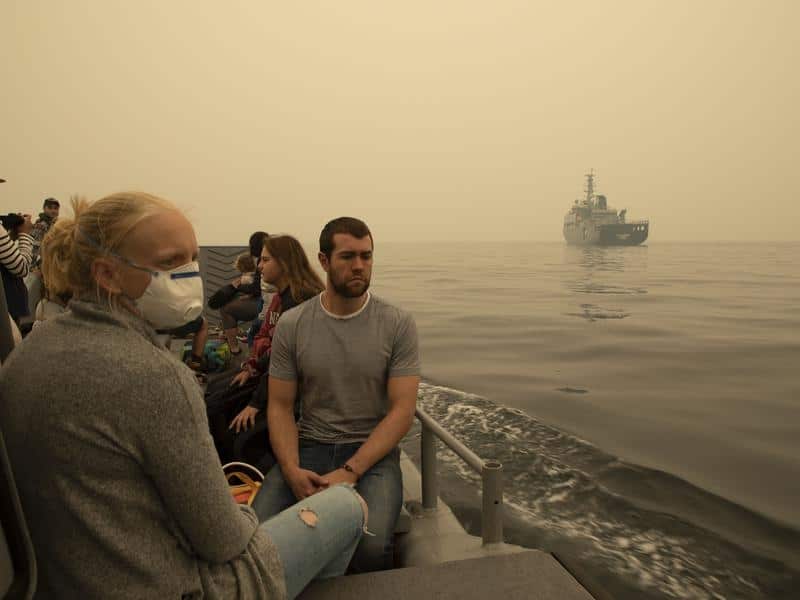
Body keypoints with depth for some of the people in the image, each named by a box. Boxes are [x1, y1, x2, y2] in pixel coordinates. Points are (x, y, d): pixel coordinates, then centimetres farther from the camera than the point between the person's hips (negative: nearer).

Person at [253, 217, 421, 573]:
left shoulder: (398, 325, -4)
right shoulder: (291, 325, 1)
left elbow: (402, 410, -8)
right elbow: (280, 406, 3)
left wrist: (349, 472, -18)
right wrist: (292, 470, -15)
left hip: (373, 451, -1)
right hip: (308, 447, 2)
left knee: (372, 546, -29)